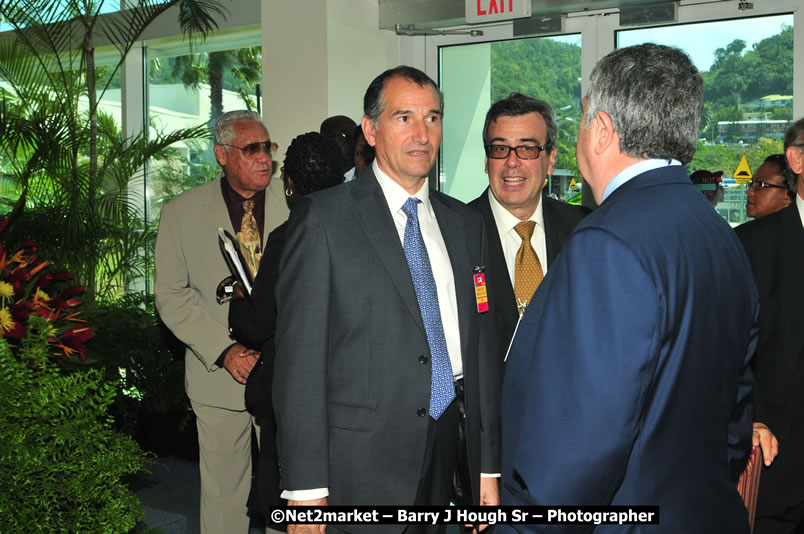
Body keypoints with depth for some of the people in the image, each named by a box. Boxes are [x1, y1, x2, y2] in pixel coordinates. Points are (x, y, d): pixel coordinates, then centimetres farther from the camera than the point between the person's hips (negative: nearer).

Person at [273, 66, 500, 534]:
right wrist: (305, 488, -13)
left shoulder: (465, 223, 10)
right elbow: (300, 357, -10)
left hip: (443, 456, 5)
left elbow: (481, 348, 11)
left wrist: (488, 466, 9)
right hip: (356, 466, -4)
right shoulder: (323, 217, -6)